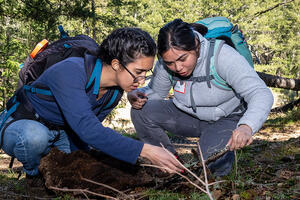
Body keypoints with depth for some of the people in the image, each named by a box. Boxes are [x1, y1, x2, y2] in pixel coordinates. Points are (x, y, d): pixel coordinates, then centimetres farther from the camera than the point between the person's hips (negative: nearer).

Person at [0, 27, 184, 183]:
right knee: (35, 136, -39)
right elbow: (87, 129, -46)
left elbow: (86, 129, 2)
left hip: (60, 133, 7)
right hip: (20, 125, -7)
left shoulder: (115, 90, -9)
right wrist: (145, 150, -51)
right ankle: (34, 175, -6)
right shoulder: (71, 72, -36)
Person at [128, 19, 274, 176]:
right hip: (189, 115, 5)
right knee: (141, 111, -17)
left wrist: (246, 127, -57)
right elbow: (155, 91, 3)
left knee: (213, 165, -32)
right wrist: (136, 95, -23)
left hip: (227, 118, -4)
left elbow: (262, 94, -37)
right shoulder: (166, 63, -16)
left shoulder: (222, 55, -31)